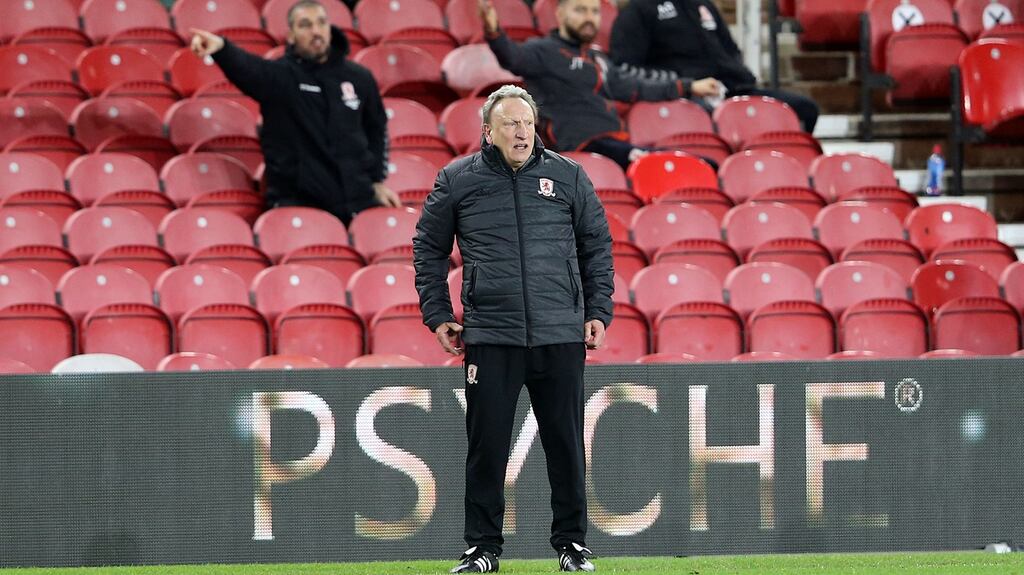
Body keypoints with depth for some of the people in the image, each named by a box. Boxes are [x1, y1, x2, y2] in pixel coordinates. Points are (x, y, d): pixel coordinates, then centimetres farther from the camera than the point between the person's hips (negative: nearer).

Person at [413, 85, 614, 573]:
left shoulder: (567, 176, 7)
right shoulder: (457, 180, 4)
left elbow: (597, 245, 13)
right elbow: (428, 248, 12)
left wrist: (598, 312, 5)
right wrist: (438, 315, 6)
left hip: (560, 336, 1)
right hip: (489, 336, -1)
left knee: (565, 445, 5)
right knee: (486, 446, 0)